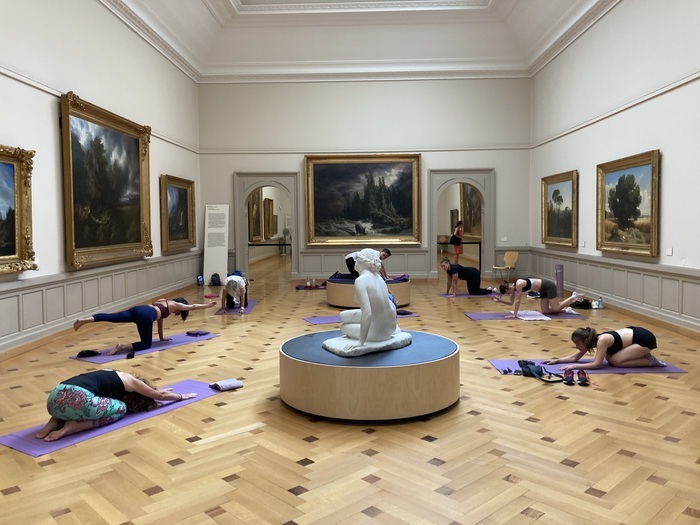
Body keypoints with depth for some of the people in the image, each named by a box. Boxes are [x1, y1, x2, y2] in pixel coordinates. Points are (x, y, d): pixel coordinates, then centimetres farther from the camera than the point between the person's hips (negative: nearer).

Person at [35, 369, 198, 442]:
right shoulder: (130, 381, 17)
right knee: (120, 408, 14)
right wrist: (182, 396, 48)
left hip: (54, 398, 8)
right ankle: (72, 427, -5)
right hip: (76, 400, -8)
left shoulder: (113, 376, 35)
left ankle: (54, 422, 11)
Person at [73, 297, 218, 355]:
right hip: (146, 315, -7)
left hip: (138, 309, 7)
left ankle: (84, 320, -30)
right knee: (146, 344, 1)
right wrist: (208, 305, 43)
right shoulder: (176, 305, 19)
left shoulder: (164, 301, 38)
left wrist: (161, 337, 52)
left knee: (111, 317, -9)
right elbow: (193, 306, 28)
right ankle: (122, 347, -20)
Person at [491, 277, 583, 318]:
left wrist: (514, 314, -28)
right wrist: (500, 300, -9)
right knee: (545, 311, 8)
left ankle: (574, 296, 14)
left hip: (549, 286, -9)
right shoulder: (512, 287, -3)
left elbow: (517, 301, -28)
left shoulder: (518, 285, -28)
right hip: (543, 290, 9)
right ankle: (567, 306, 23)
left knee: (556, 309, -4)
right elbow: (511, 303, 3)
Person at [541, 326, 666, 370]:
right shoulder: (591, 339, -4)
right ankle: (641, 354, 15)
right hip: (635, 332, 8)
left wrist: (575, 366, -31)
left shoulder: (602, 341, -27)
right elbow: (574, 357, 1)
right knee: (609, 357, 6)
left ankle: (650, 361, -1)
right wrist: (557, 360, -9)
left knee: (615, 361, -13)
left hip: (645, 339, -8)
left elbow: (596, 364, -29)